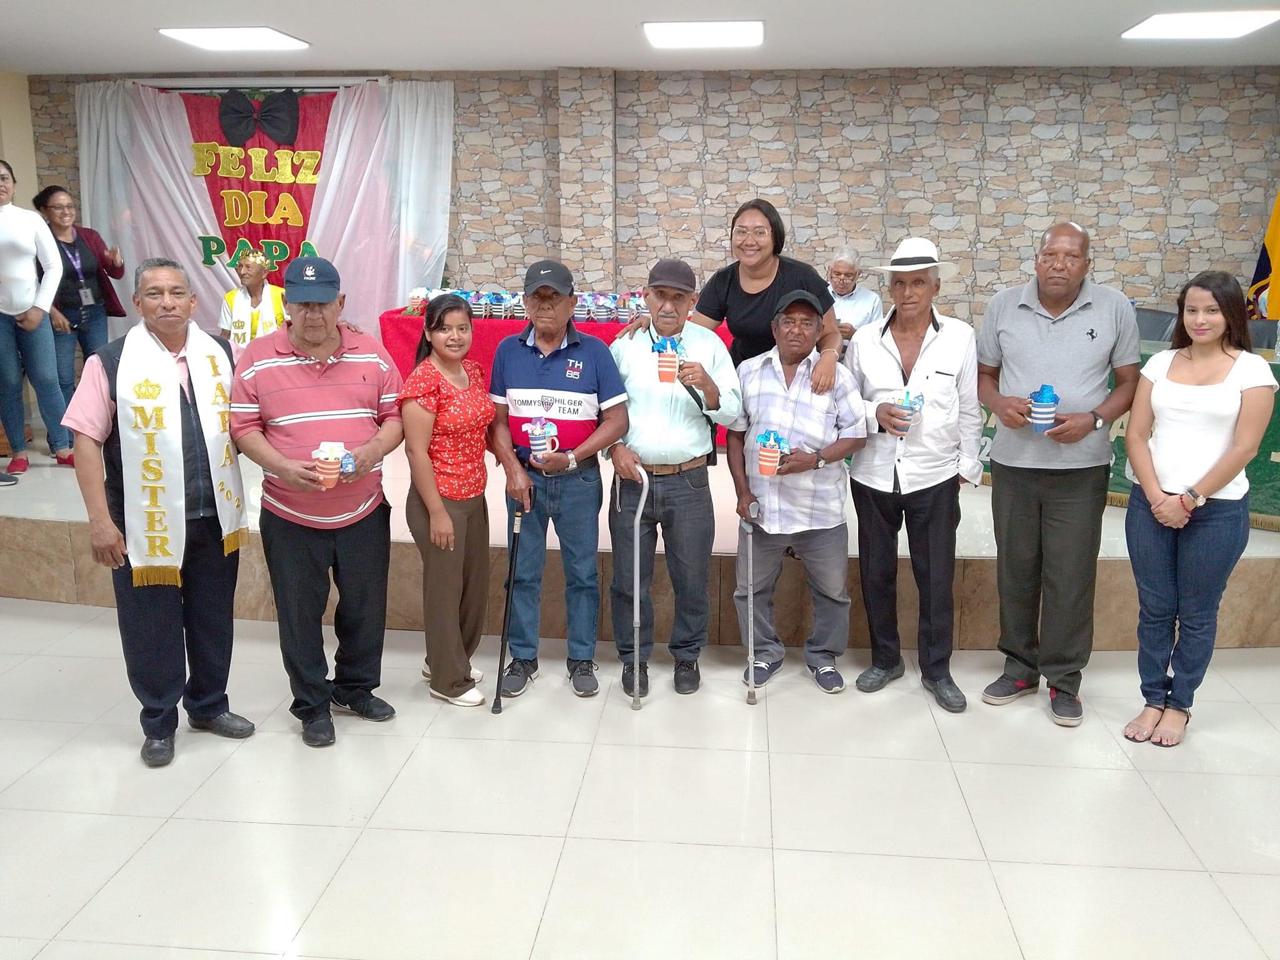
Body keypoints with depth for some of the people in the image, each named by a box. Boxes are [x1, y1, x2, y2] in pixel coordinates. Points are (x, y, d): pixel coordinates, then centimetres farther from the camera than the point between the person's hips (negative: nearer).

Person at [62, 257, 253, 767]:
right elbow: (87, 441, -8)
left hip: (215, 517, 4)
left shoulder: (221, 353, 4)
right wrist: (100, 519, -13)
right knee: (152, 627, 9)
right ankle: (158, 723, 27)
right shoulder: (110, 362, -8)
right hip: (146, 523, -3)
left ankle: (209, 705, 36)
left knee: (212, 618, 16)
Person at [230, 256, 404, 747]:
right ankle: (312, 704, 27)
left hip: (364, 510, 2)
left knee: (365, 606, 15)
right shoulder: (258, 358, -6)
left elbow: (395, 416, 4)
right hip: (290, 515, -2)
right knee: (300, 614, 9)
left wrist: (374, 450, -16)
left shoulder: (372, 353, 0)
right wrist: (282, 467, -20)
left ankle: (355, 687, 37)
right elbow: (243, 427, -4)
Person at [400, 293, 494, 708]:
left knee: (476, 582, 19)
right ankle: (448, 680, 24)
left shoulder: (474, 371, 5)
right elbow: (416, 451, -19)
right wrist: (437, 511, -19)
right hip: (439, 500, -8)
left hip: (474, 496, 8)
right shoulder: (423, 381, -18)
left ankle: (446, 659, 40)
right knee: (445, 588, 6)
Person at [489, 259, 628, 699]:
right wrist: (513, 469, -8)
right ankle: (522, 657, 24)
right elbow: (497, 419, 4)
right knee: (522, 572, 10)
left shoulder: (594, 352, -5)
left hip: (578, 480, -2)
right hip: (525, 478, 2)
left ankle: (582, 658, 22)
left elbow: (617, 420, -7)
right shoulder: (508, 351, 2)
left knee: (582, 572, 8)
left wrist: (572, 458, -16)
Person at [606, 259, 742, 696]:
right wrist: (615, 446, -9)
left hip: (689, 482, 0)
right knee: (629, 578, 8)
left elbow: (730, 415, -1)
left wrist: (708, 385, -18)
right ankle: (634, 657, 27)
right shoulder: (624, 344, 3)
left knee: (692, 578, 9)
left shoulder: (709, 345, 1)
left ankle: (687, 655, 29)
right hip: (632, 478, 1)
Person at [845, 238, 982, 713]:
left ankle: (936, 669, 22)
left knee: (937, 578, 5)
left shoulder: (960, 337, -3)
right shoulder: (864, 339, -1)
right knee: (876, 573, 12)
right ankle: (885, 659, 30)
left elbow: (969, 410, 3)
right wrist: (875, 415, -14)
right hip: (873, 476, 1)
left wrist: (968, 467, 3)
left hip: (935, 478, -1)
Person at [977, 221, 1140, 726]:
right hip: (1013, 461, 2)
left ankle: (1064, 679, 18)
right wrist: (999, 403, -12)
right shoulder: (1004, 305, 2)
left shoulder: (1115, 309, -2)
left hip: (1081, 466, -2)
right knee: (1015, 570, 12)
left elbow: (1128, 382, 3)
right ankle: (1020, 666, 28)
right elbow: (984, 373, 9)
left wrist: (1094, 419, -14)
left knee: (1070, 576, 3)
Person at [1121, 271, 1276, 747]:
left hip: (1217, 509, -3)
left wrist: (1190, 499, -12)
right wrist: (1157, 498, -9)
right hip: (1150, 504, 3)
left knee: (1196, 614, 8)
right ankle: (1153, 699, 22)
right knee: (1154, 609, 9)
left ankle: (1179, 705, 22)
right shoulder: (1160, 363, 7)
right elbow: (1136, 435, 2)